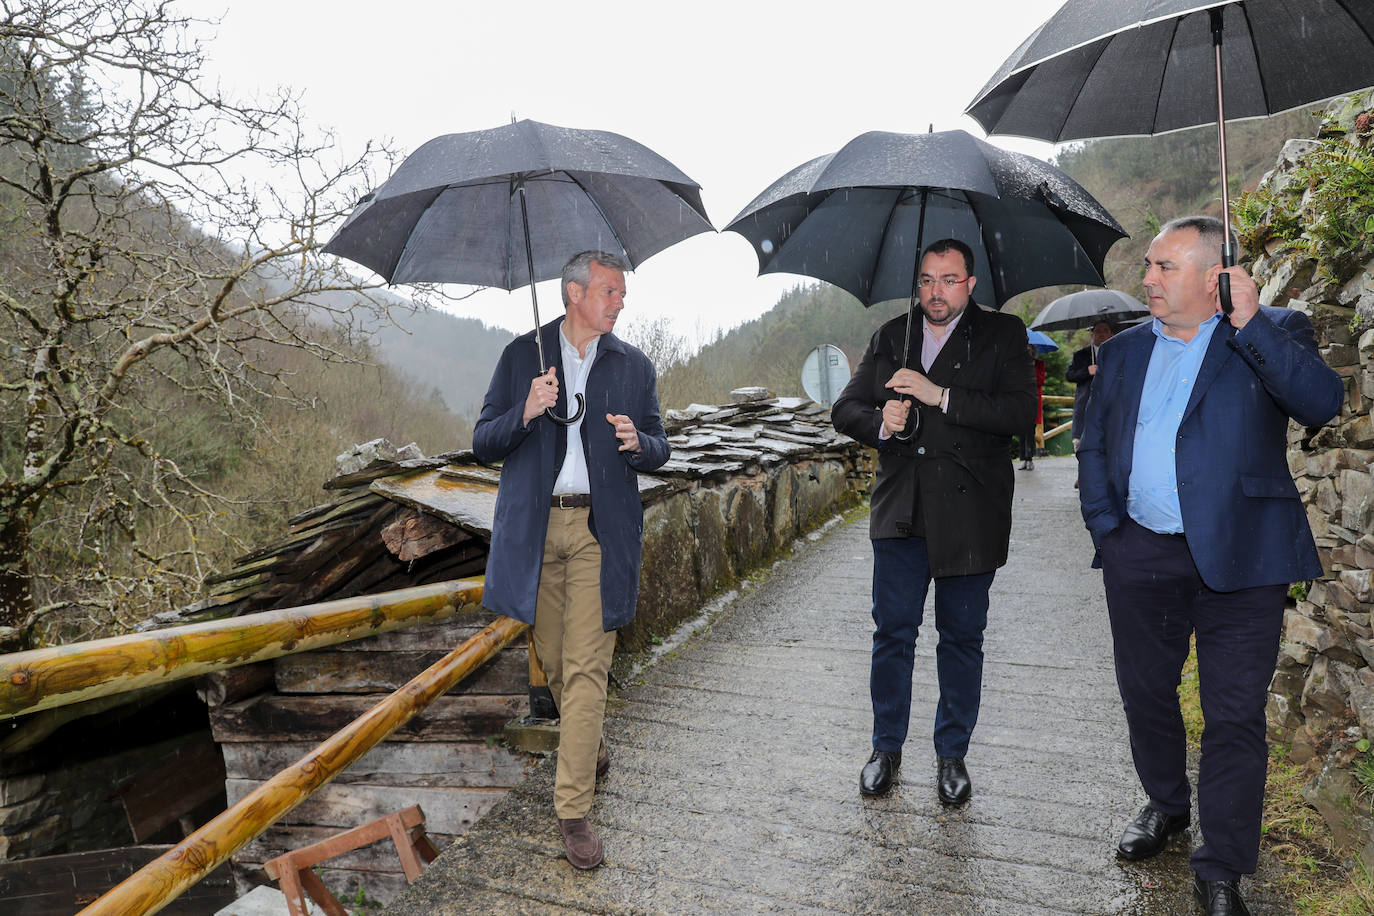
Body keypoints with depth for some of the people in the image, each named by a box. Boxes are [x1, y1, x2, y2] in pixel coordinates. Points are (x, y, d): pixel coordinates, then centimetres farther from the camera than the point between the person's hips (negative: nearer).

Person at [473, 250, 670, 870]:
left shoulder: (634, 366, 8)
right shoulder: (522, 355, 5)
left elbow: (659, 449, 12)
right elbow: (483, 445, 3)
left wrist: (637, 443, -11)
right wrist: (526, 412, -17)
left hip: (600, 530, -1)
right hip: (534, 527, 1)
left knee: (586, 667, -5)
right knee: (552, 659, 13)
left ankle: (573, 807, 4)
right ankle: (587, 743, 41)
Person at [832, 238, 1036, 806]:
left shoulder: (1002, 335, 2)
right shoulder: (891, 337, 12)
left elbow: (1021, 412, -12)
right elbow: (845, 409, 10)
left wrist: (941, 396, -19)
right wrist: (881, 423, -11)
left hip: (970, 513, -2)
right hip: (901, 510, 2)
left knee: (962, 637, 9)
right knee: (892, 631, 6)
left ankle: (951, 754, 27)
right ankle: (887, 748, 24)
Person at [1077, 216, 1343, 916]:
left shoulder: (1272, 334, 1)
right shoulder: (1123, 350, 11)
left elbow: (1322, 402, -17)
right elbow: (1093, 446, 14)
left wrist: (1251, 323, -19)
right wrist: (1106, 527, 4)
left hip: (1238, 561, -4)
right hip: (1139, 557, 4)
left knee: (1235, 714, 2)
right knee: (1144, 693, 16)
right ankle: (1166, 806, 41)